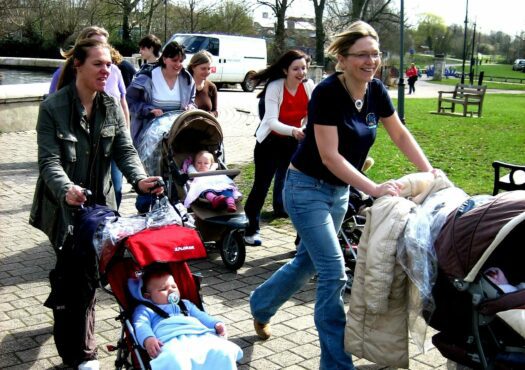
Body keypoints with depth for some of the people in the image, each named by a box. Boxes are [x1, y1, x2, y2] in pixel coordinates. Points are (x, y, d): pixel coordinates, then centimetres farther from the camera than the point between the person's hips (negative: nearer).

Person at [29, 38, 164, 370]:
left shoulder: (112, 106, 2)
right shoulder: (53, 107, -12)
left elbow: (125, 150, -3)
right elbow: (49, 159, -18)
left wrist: (139, 179, -23)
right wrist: (66, 189, -38)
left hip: (98, 202, 4)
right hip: (64, 205, -4)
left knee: (84, 270, 13)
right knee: (80, 272, -6)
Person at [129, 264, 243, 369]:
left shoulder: (185, 304, 40)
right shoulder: (145, 310, 24)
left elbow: (201, 316, 31)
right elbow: (141, 326, 6)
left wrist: (216, 324, 8)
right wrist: (148, 339, -18)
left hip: (200, 336, 5)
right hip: (171, 341, -5)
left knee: (223, 352, -25)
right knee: (175, 361, -42)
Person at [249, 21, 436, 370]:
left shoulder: (376, 91, -3)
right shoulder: (328, 92, -23)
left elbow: (401, 134, 8)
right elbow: (330, 156, -26)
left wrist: (430, 173, -3)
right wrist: (374, 188, -33)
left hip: (339, 190, 8)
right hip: (307, 188, -7)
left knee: (308, 262, 20)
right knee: (334, 272, -10)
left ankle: (260, 305, 46)